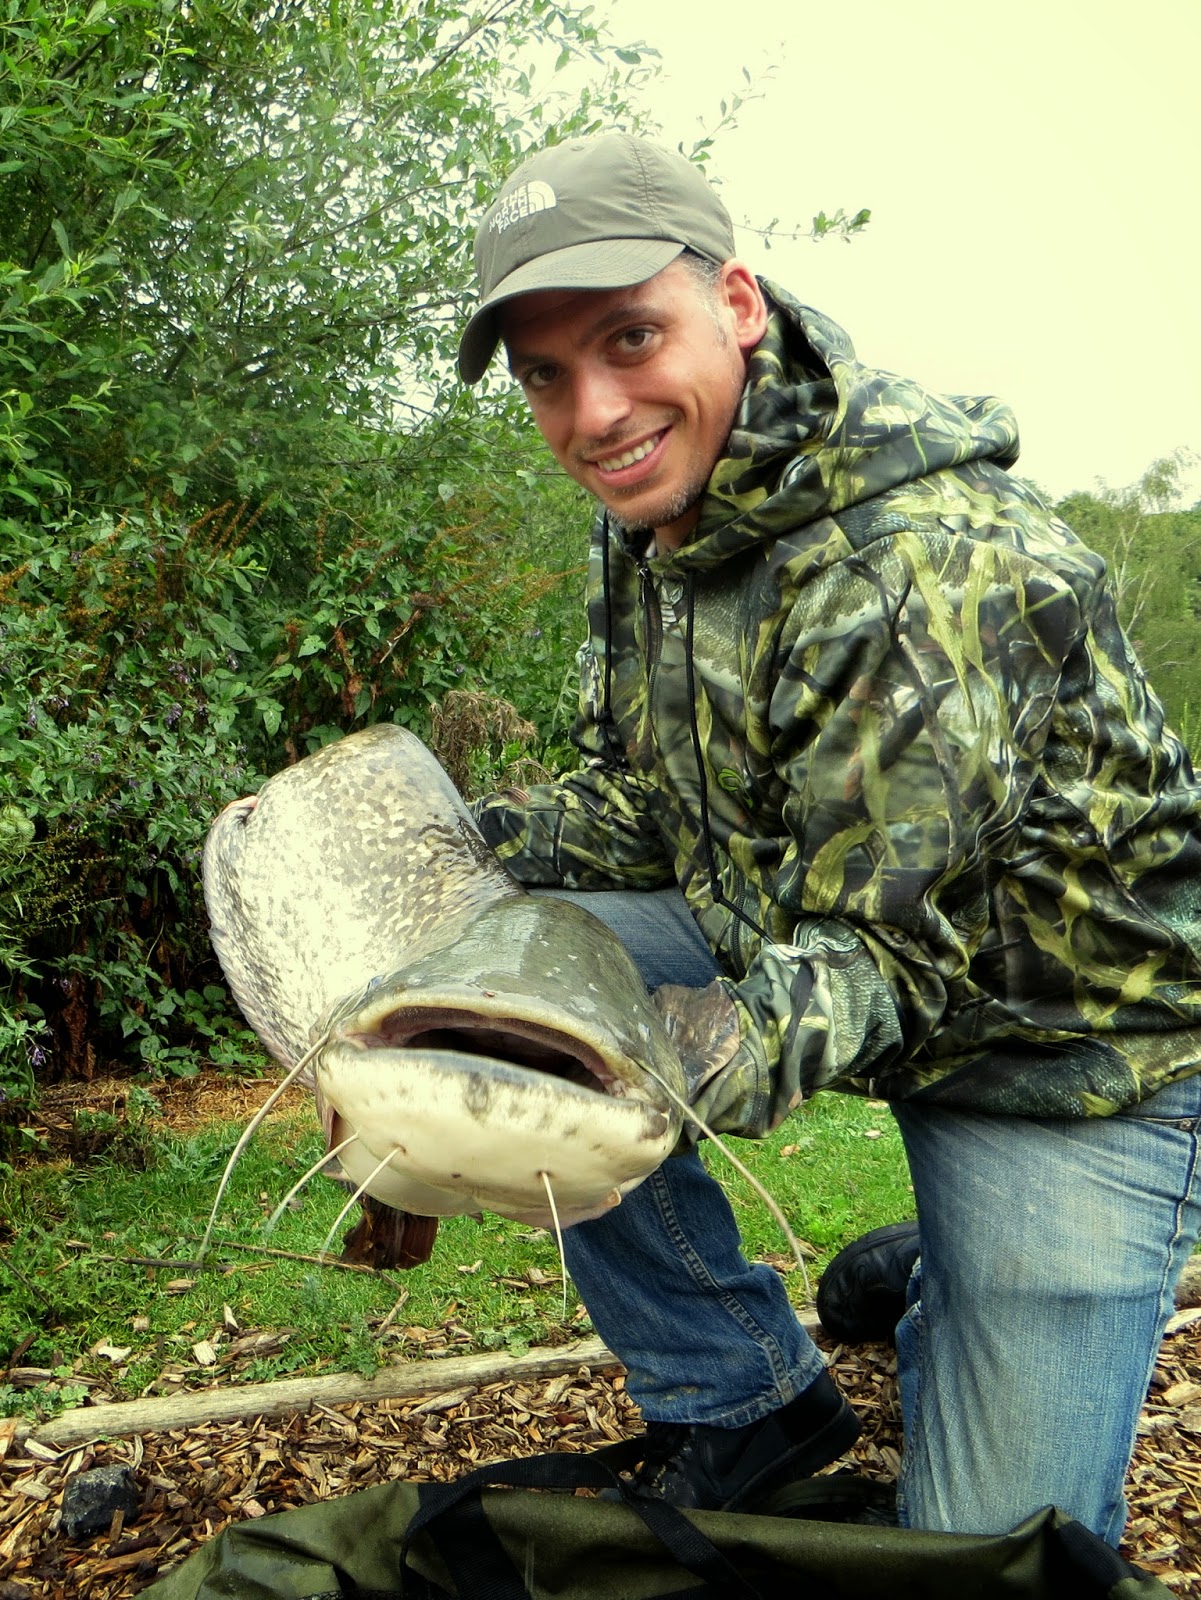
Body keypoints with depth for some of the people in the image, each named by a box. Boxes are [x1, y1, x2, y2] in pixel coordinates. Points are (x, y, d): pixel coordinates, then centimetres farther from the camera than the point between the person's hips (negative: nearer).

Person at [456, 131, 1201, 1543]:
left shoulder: (923, 563, -30)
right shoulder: (647, 517, -3)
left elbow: (888, 943, -30)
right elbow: (638, 808, 4)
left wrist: (719, 1055, -49)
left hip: (1067, 1045, -7)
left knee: (989, 1554, -6)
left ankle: (937, 1299, 30)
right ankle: (747, 1401, 5)